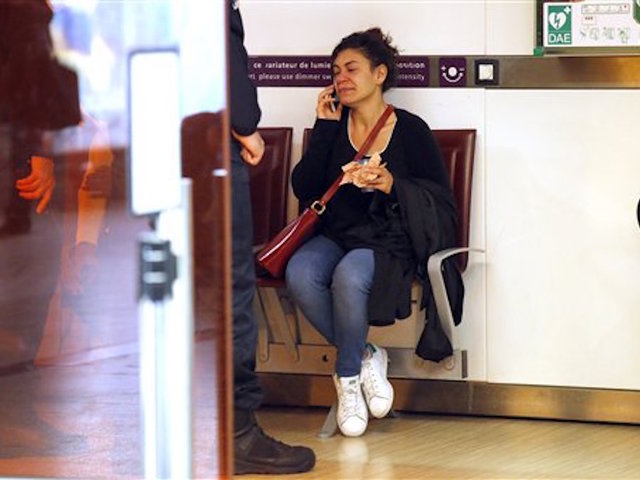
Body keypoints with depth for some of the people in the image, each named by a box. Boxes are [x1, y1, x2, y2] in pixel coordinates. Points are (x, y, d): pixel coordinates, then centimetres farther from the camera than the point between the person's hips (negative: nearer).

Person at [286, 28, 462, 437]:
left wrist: (392, 185, -18)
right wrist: (324, 128, -1)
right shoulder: (333, 125, 10)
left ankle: (348, 376, -12)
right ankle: (365, 358, -11)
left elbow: (441, 201, -1)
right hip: (337, 237, 4)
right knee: (300, 273, -31)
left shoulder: (411, 131, 1)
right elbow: (304, 190, 2)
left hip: (389, 244, -4)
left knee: (349, 275, -37)